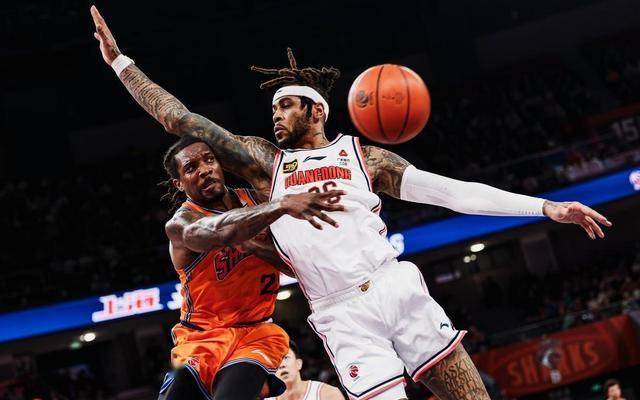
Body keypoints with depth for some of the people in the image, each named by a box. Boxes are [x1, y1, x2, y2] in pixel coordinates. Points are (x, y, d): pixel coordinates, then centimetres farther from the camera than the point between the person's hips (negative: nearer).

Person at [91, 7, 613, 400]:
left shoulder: (362, 155, 12)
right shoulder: (264, 161, 14)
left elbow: (450, 190, 8)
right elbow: (181, 120, 12)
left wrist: (544, 207, 2)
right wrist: (121, 62, 10)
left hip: (396, 287, 0)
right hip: (342, 317, 0)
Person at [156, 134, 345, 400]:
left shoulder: (253, 199, 5)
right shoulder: (179, 225, -10)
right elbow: (220, 230, -35)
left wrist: (256, 245, -16)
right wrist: (282, 205, -48)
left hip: (257, 331, 1)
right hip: (201, 338, -1)